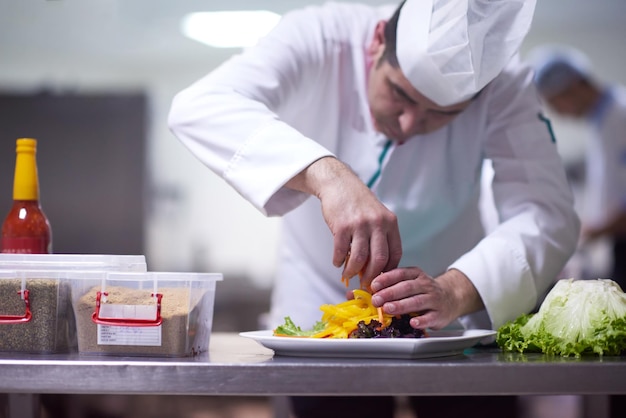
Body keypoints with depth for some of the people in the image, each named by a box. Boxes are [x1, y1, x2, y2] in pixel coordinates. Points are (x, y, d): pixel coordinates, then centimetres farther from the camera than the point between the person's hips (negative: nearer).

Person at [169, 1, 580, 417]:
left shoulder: (503, 83, -21)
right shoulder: (319, 38, -24)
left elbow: (550, 215, -31)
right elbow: (198, 106, -39)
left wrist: (456, 291, -49)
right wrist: (327, 174, -52)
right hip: (321, 309, 0)